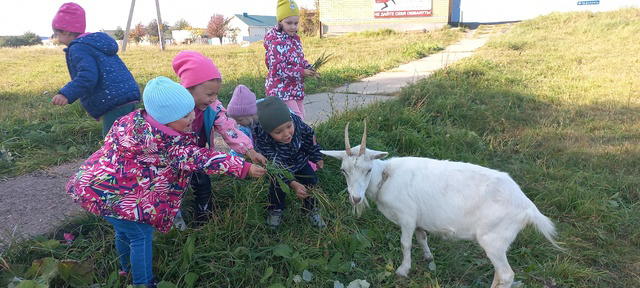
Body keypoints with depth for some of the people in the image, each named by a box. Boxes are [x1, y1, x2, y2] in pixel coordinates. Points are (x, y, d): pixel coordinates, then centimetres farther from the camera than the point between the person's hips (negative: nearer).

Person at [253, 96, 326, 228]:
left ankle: (311, 210, 27)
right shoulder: (262, 141, -41)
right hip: (280, 164, -2)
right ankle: (275, 210, 20)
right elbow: (277, 166, -41)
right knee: (277, 186, -13)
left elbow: (308, 136, -10)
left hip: (299, 159, 3)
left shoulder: (296, 121, -33)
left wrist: (317, 157, 3)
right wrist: (294, 184, -53)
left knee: (311, 181, 1)